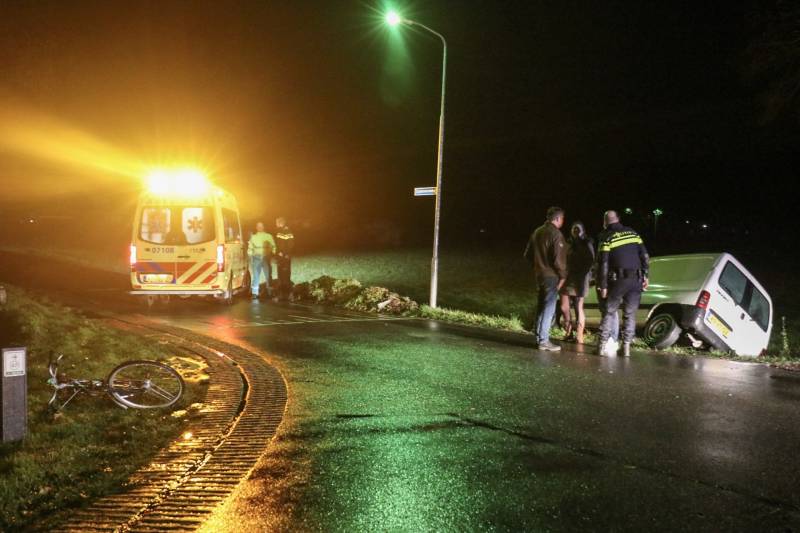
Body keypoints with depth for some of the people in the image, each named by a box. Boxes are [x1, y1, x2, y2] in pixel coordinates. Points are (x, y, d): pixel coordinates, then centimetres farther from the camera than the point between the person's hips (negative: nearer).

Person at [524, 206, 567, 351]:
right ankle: (544, 341, -4)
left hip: (539, 274, 8)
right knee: (549, 308, -4)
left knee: (541, 306, 18)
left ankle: (538, 335, 25)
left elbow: (528, 254, 15)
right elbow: (558, 258, -20)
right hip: (551, 275, -8)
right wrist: (562, 275, -9)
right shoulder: (555, 234, -15)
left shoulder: (537, 232, 9)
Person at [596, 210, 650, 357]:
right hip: (636, 279, 3)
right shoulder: (633, 233, 9)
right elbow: (645, 256, 7)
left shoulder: (607, 238, -3)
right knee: (630, 314, 9)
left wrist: (603, 285, -3)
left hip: (618, 280, -3)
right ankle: (626, 347, 6)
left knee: (609, 312, 8)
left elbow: (604, 264, -7)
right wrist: (645, 276, 12)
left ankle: (602, 345, 5)